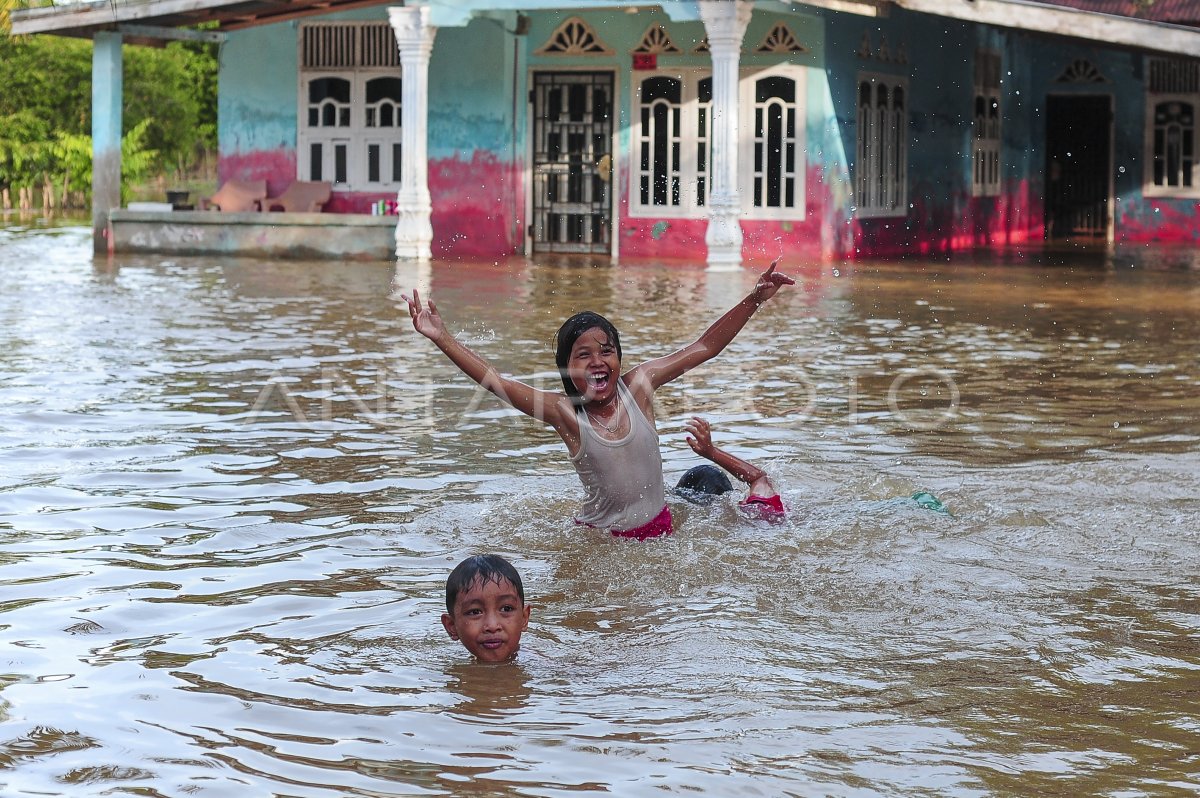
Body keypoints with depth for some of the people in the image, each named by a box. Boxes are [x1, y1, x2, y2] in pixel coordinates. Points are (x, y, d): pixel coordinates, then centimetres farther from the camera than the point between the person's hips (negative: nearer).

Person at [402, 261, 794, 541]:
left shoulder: (638, 386, -5)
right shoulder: (566, 413, -12)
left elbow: (703, 347, -2)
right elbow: (496, 382, -19)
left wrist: (754, 299, -7)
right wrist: (442, 338, -28)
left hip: (658, 528, 2)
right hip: (600, 539, -2)